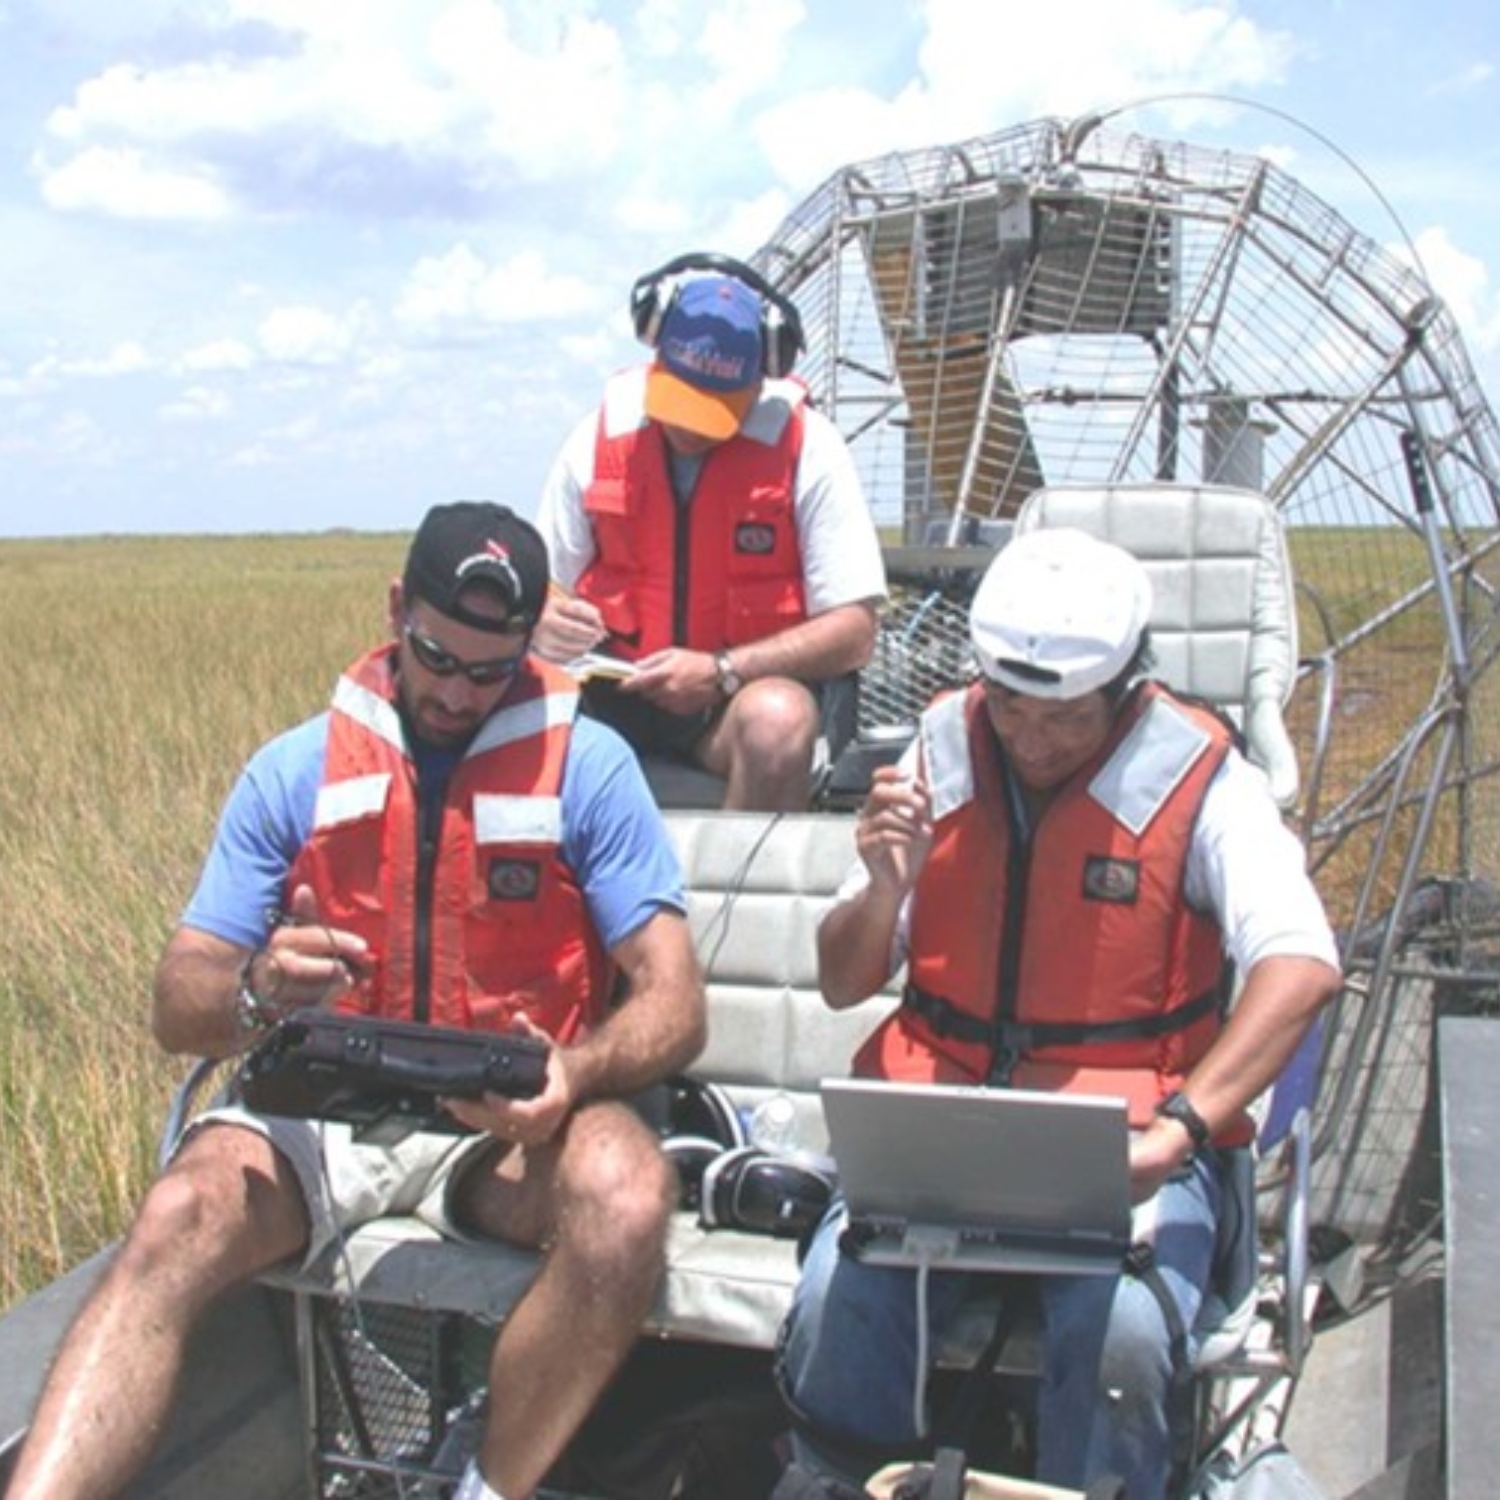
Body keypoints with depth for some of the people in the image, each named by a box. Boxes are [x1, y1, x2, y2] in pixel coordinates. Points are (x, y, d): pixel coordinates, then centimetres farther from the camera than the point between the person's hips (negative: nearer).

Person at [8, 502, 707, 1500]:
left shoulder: (588, 766, 1)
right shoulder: (296, 770, 6)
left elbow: (673, 1003, -4)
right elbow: (178, 1007, 3)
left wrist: (573, 1074, -27)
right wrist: (254, 995, -23)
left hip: (508, 1119, -1)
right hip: (322, 1105, 2)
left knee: (627, 1197, -33)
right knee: (176, 1224, -28)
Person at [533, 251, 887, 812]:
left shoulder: (807, 448, -7)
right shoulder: (601, 435, 1)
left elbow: (854, 630, -10)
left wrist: (720, 672, -20)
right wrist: (545, 622, -18)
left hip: (752, 685, -2)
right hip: (616, 689, 2)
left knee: (779, 719, -36)